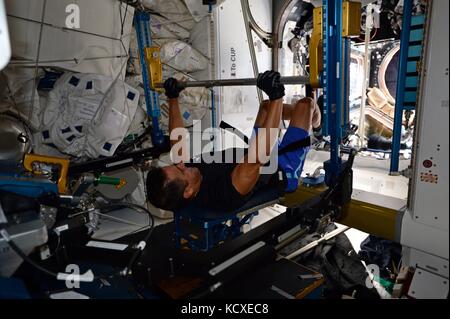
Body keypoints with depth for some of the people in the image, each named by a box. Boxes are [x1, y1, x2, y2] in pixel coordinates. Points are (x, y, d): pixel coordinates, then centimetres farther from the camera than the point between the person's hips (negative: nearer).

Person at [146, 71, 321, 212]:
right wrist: (276, 96, -56)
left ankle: (307, 118, 44)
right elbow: (259, 156, -55)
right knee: (306, 103, -5)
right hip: (283, 170, -6)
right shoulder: (225, 193, -44)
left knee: (266, 106, 16)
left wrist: (172, 97, 0)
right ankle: (312, 119, 34)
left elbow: (177, 140, -5)